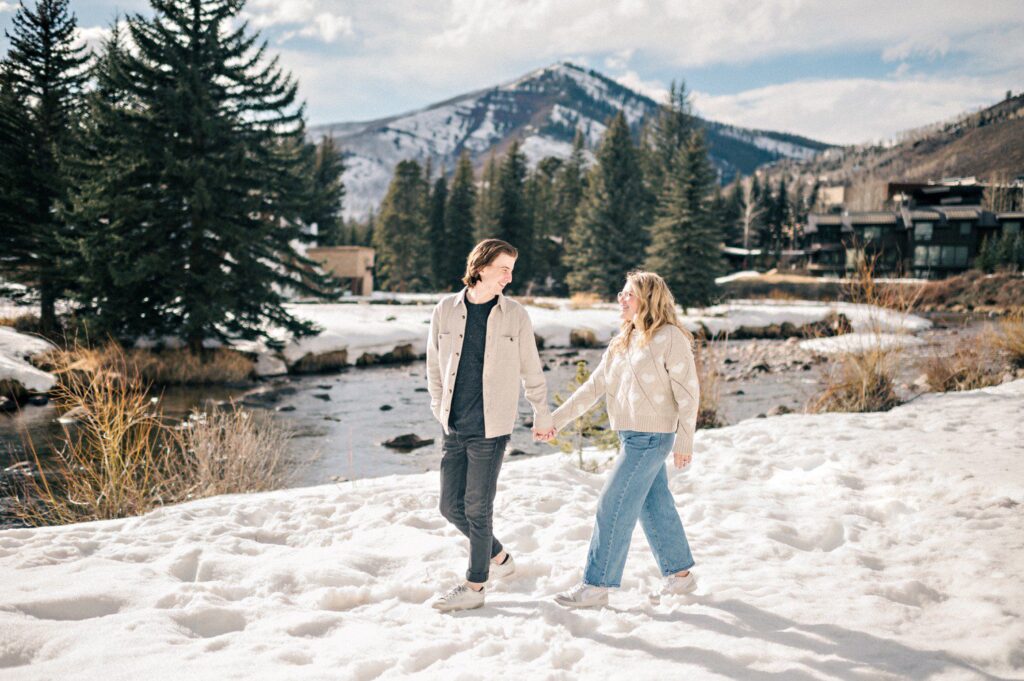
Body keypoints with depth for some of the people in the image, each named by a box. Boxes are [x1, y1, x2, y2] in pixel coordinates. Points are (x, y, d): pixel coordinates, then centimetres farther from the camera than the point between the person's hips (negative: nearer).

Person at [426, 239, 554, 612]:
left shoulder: (515, 315, -2)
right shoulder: (446, 310, 2)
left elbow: (532, 371, 7)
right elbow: (434, 364, 12)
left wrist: (542, 415, 12)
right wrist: (439, 408, 10)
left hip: (490, 429, -3)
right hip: (453, 428, 3)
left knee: (477, 508, 0)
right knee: (451, 506, 8)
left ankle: (475, 586, 17)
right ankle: (498, 557, 32)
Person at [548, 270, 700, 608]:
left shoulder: (671, 338, -12)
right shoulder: (622, 341, 12)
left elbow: (688, 392, -13)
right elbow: (594, 386, 12)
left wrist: (685, 440, -16)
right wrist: (557, 418, 6)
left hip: (652, 437, -8)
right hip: (633, 437, 8)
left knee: (613, 506, -6)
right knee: (655, 506, 15)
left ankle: (596, 585, 1)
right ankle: (680, 573, 28)